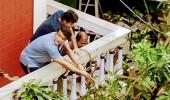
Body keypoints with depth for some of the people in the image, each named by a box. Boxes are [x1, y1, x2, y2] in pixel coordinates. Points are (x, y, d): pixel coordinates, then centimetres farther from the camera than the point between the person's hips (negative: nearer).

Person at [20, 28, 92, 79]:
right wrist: (80, 72, -32)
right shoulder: (50, 45, -39)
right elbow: (63, 63, -37)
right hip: (29, 60, -8)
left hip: (40, 60, 9)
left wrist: (78, 64, -13)